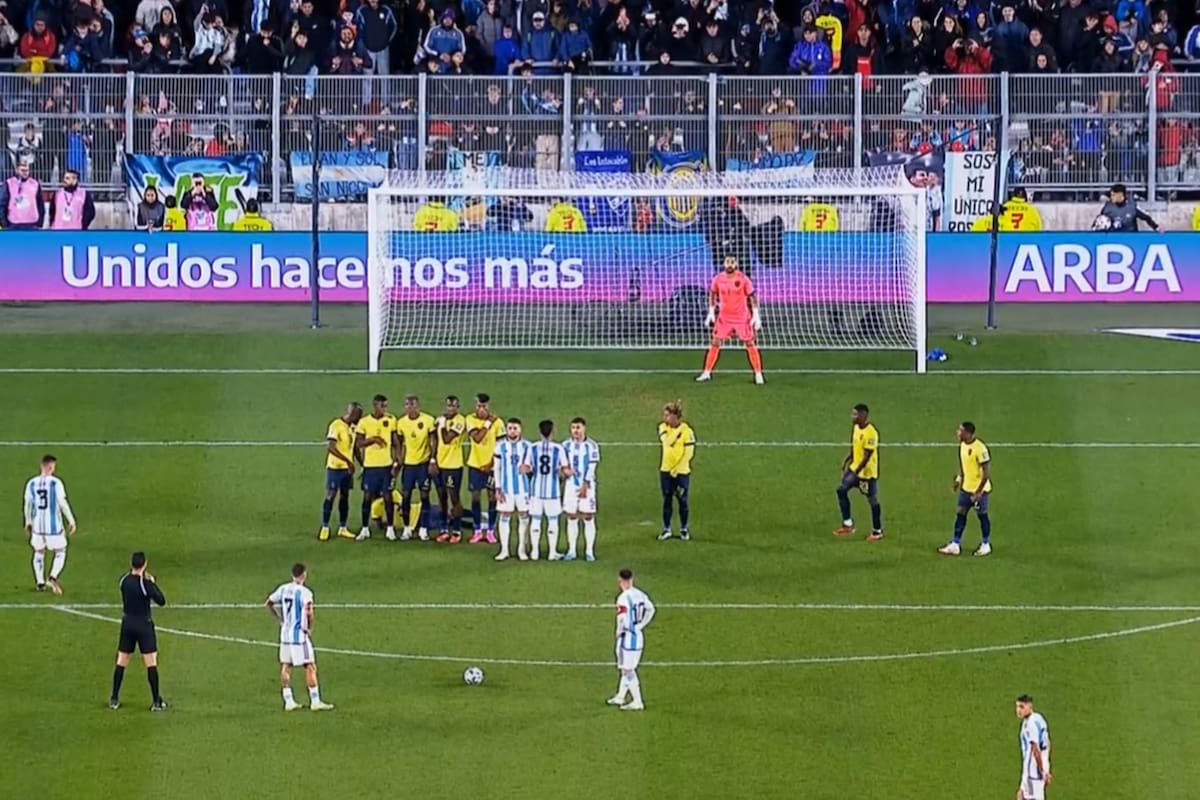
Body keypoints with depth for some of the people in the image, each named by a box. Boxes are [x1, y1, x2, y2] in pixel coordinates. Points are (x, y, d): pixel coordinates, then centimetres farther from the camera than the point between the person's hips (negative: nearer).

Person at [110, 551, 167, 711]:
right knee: (151, 663, 1)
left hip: (127, 624, 5)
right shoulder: (145, 583, -19)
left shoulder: (124, 580, -4)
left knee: (121, 662, 11)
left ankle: (114, 700, 14)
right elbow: (161, 601, -12)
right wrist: (153, 583, -2)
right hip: (144, 624, -5)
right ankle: (156, 702, 2)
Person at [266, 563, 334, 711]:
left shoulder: (283, 589, 6)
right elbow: (308, 611, -28)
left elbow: (269, 603, 15)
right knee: (310, 667, 0)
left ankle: (288, 701, 12)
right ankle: (315, 701, 0)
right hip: (299, 634, -7)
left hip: (285, 633, 7)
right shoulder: (304, 592, -15)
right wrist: (309, 627, -11)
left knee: (285, 667, 11)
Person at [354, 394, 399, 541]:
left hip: (386, 465, 0)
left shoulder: (391, 420, 1)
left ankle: (390, 529, 9)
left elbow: (396, 443, 5)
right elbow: (358, 444, -2)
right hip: (370, 465, 0)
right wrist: (372, 439, -20)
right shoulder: (364, 422, -2)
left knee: (387, 496, 2)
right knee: (367, 496, 3)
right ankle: (365, 529, 12)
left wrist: (396, 463, -3)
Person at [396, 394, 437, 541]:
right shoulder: (401, 422, 0)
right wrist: (398, 461, 5)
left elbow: (433, 441, -3)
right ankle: (407, 529, 12)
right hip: (408, 463, 3)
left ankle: (423, 529, 4)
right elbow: (401, 444, 9)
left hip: (424, 463, -3)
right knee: (405, 495, 2)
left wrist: (433, 459, -11)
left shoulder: (428, 420, -8)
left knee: (424, 495, -1)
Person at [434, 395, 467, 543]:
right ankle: (444, 530, 18)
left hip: (453, 465, -7)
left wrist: (443, 424, -12)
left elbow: (447, 439, -22)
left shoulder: (460, 421, -12)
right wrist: (434, 461, 10)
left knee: (454, 498, -3)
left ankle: (457, 531, 2)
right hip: (440, 464, 7)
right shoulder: (442, 419, 11)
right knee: (442, 497, 11)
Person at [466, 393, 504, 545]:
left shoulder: (497, 422, -6)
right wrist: (488, 423, -22)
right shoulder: (471, 419, -5)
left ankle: (490, 531, 9)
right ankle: (478, 531, 11)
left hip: (491, 465, -1)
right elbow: (477, 438, -19)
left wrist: (493, 463, -9)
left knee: (492, 496, 1)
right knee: (475, 496, 3)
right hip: (475, 464, 1)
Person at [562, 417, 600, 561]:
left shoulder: (591, 446, -3)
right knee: (571, 518, 4)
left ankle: (589, 551, 2)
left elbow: (591, 467, -6)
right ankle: (571, 550, 10)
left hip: (587, 486, -3)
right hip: (571, 485, 3)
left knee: (588, 518, -2)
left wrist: (585, 486, -12)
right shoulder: (566, 445, 6)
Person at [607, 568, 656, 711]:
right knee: (627, 668, 21)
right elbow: (650, 610, 15)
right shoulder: (640, 595, 3)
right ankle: (620, 697, 34)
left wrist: (619, 632, -8)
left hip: (627, 636, -8)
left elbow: (622, 619, -26)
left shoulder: (623, 598, -21)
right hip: (639, 635, 8)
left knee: (628, 670, 1)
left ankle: (637, 702, 2)